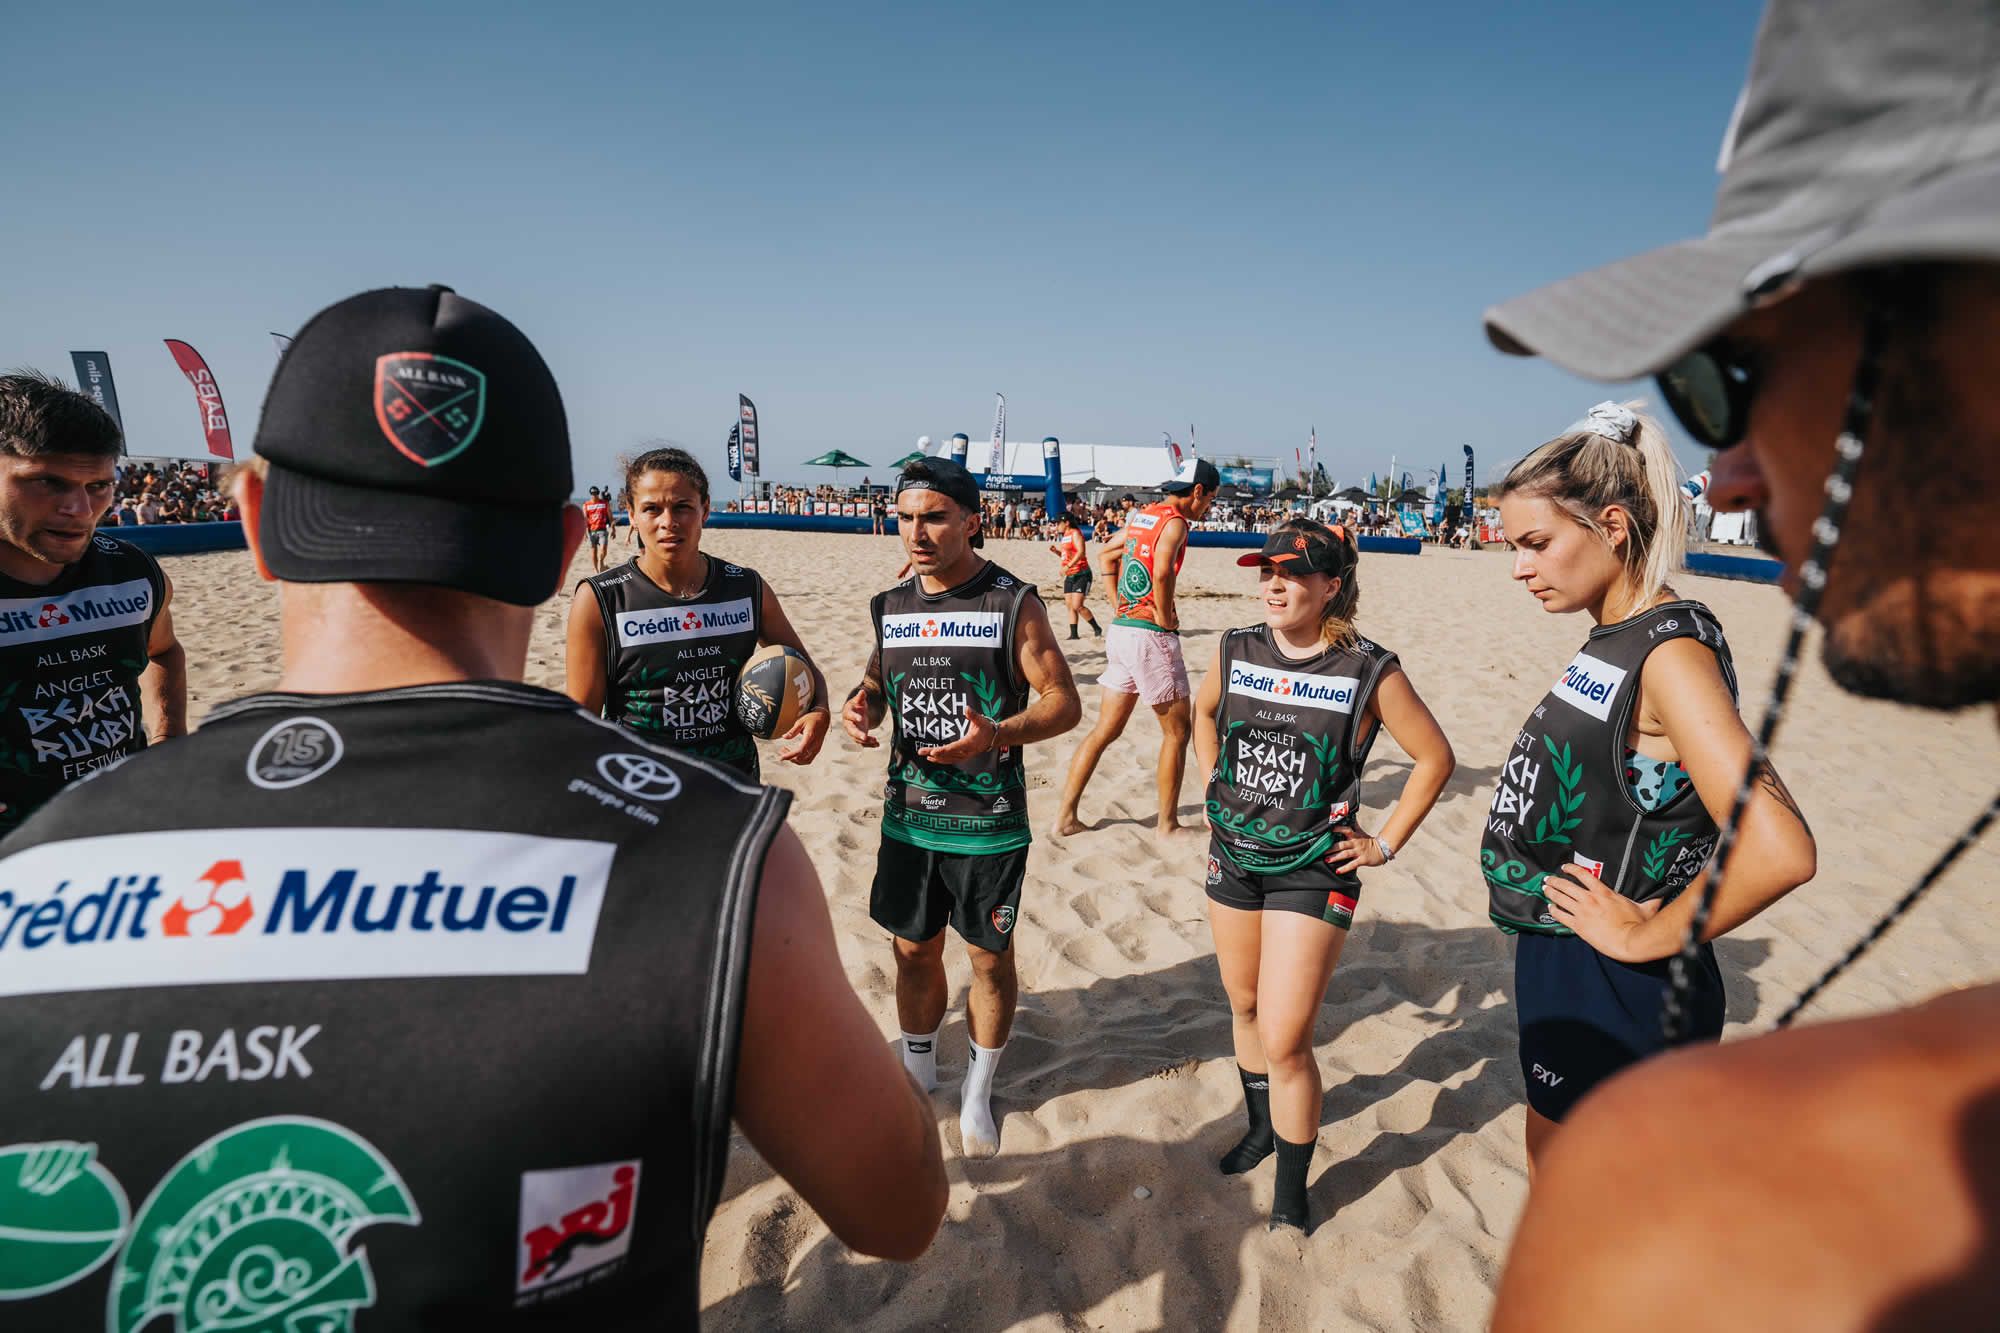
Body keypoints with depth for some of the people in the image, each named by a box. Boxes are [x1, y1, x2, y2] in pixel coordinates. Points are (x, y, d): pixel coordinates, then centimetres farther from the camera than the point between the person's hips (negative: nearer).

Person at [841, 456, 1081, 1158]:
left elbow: (1064, 702, -11)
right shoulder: (892, 606, 4)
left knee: (989, 956, 10)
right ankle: (917, 1076, 39)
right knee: (914, 950, 16)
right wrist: (860, 708, -7)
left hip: (988, 820, -4)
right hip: (908, 814, 4)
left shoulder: (1013, 603, -11)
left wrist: (998, 734, -29)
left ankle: (978, 1093, 32)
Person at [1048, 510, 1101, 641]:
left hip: (1081, 574, -9)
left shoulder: (1075, 533, -11)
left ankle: (1097, 629, 0)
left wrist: (1068, 566, -31)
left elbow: (1081, 552, -24)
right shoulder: (1065, 536, 15)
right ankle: (1073, 634, 12)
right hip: (1069, 576, 9)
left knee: (1077, 606, -14)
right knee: (1069, 605, 6)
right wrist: (1056, 551, 7)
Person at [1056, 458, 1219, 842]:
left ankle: (1066, 815, 14)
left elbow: (1106, 554, 27)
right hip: (1151, 636, -8)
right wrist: (1166, 618, -14)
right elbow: (1161, 572, -28)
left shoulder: (1142, 515, 14)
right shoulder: (1175, 521, -11)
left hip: (1121, 629, 8)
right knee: (1177, 731, 6)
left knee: (1106, 729, 13)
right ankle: (1167, 825, 13)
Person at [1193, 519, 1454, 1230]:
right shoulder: (1237, 651, -3)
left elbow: (1435, 757, -3)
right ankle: (1260, 1125, 46)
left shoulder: (1369, 672, -14)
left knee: (1285, 1039, -6)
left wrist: (1385, 843, -4)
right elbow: (1204, 713, 18)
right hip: (1233, 855, 5)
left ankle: (1291, 1189, 16)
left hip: (1313, 869, -5)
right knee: (1245, 1007, 20)